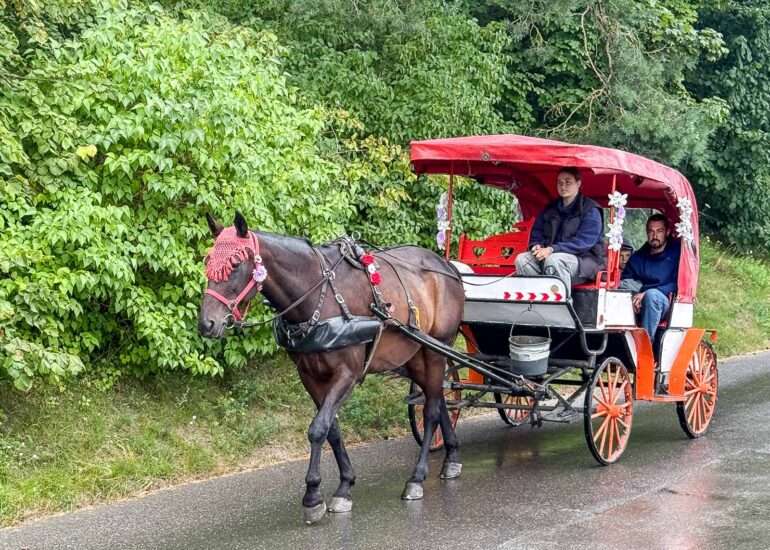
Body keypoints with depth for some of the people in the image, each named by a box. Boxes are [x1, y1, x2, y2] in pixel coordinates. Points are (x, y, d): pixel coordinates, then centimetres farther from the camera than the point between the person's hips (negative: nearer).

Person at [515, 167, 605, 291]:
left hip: (584, 259, -6)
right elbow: (536, 232, 20)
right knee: (522, 259, -15)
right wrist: (537, 246, -7)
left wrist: (552, 249, -24)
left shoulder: (590, 210, -4)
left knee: (554, 260, -36)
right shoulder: (550, 209, 18)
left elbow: (584, 242, -16)